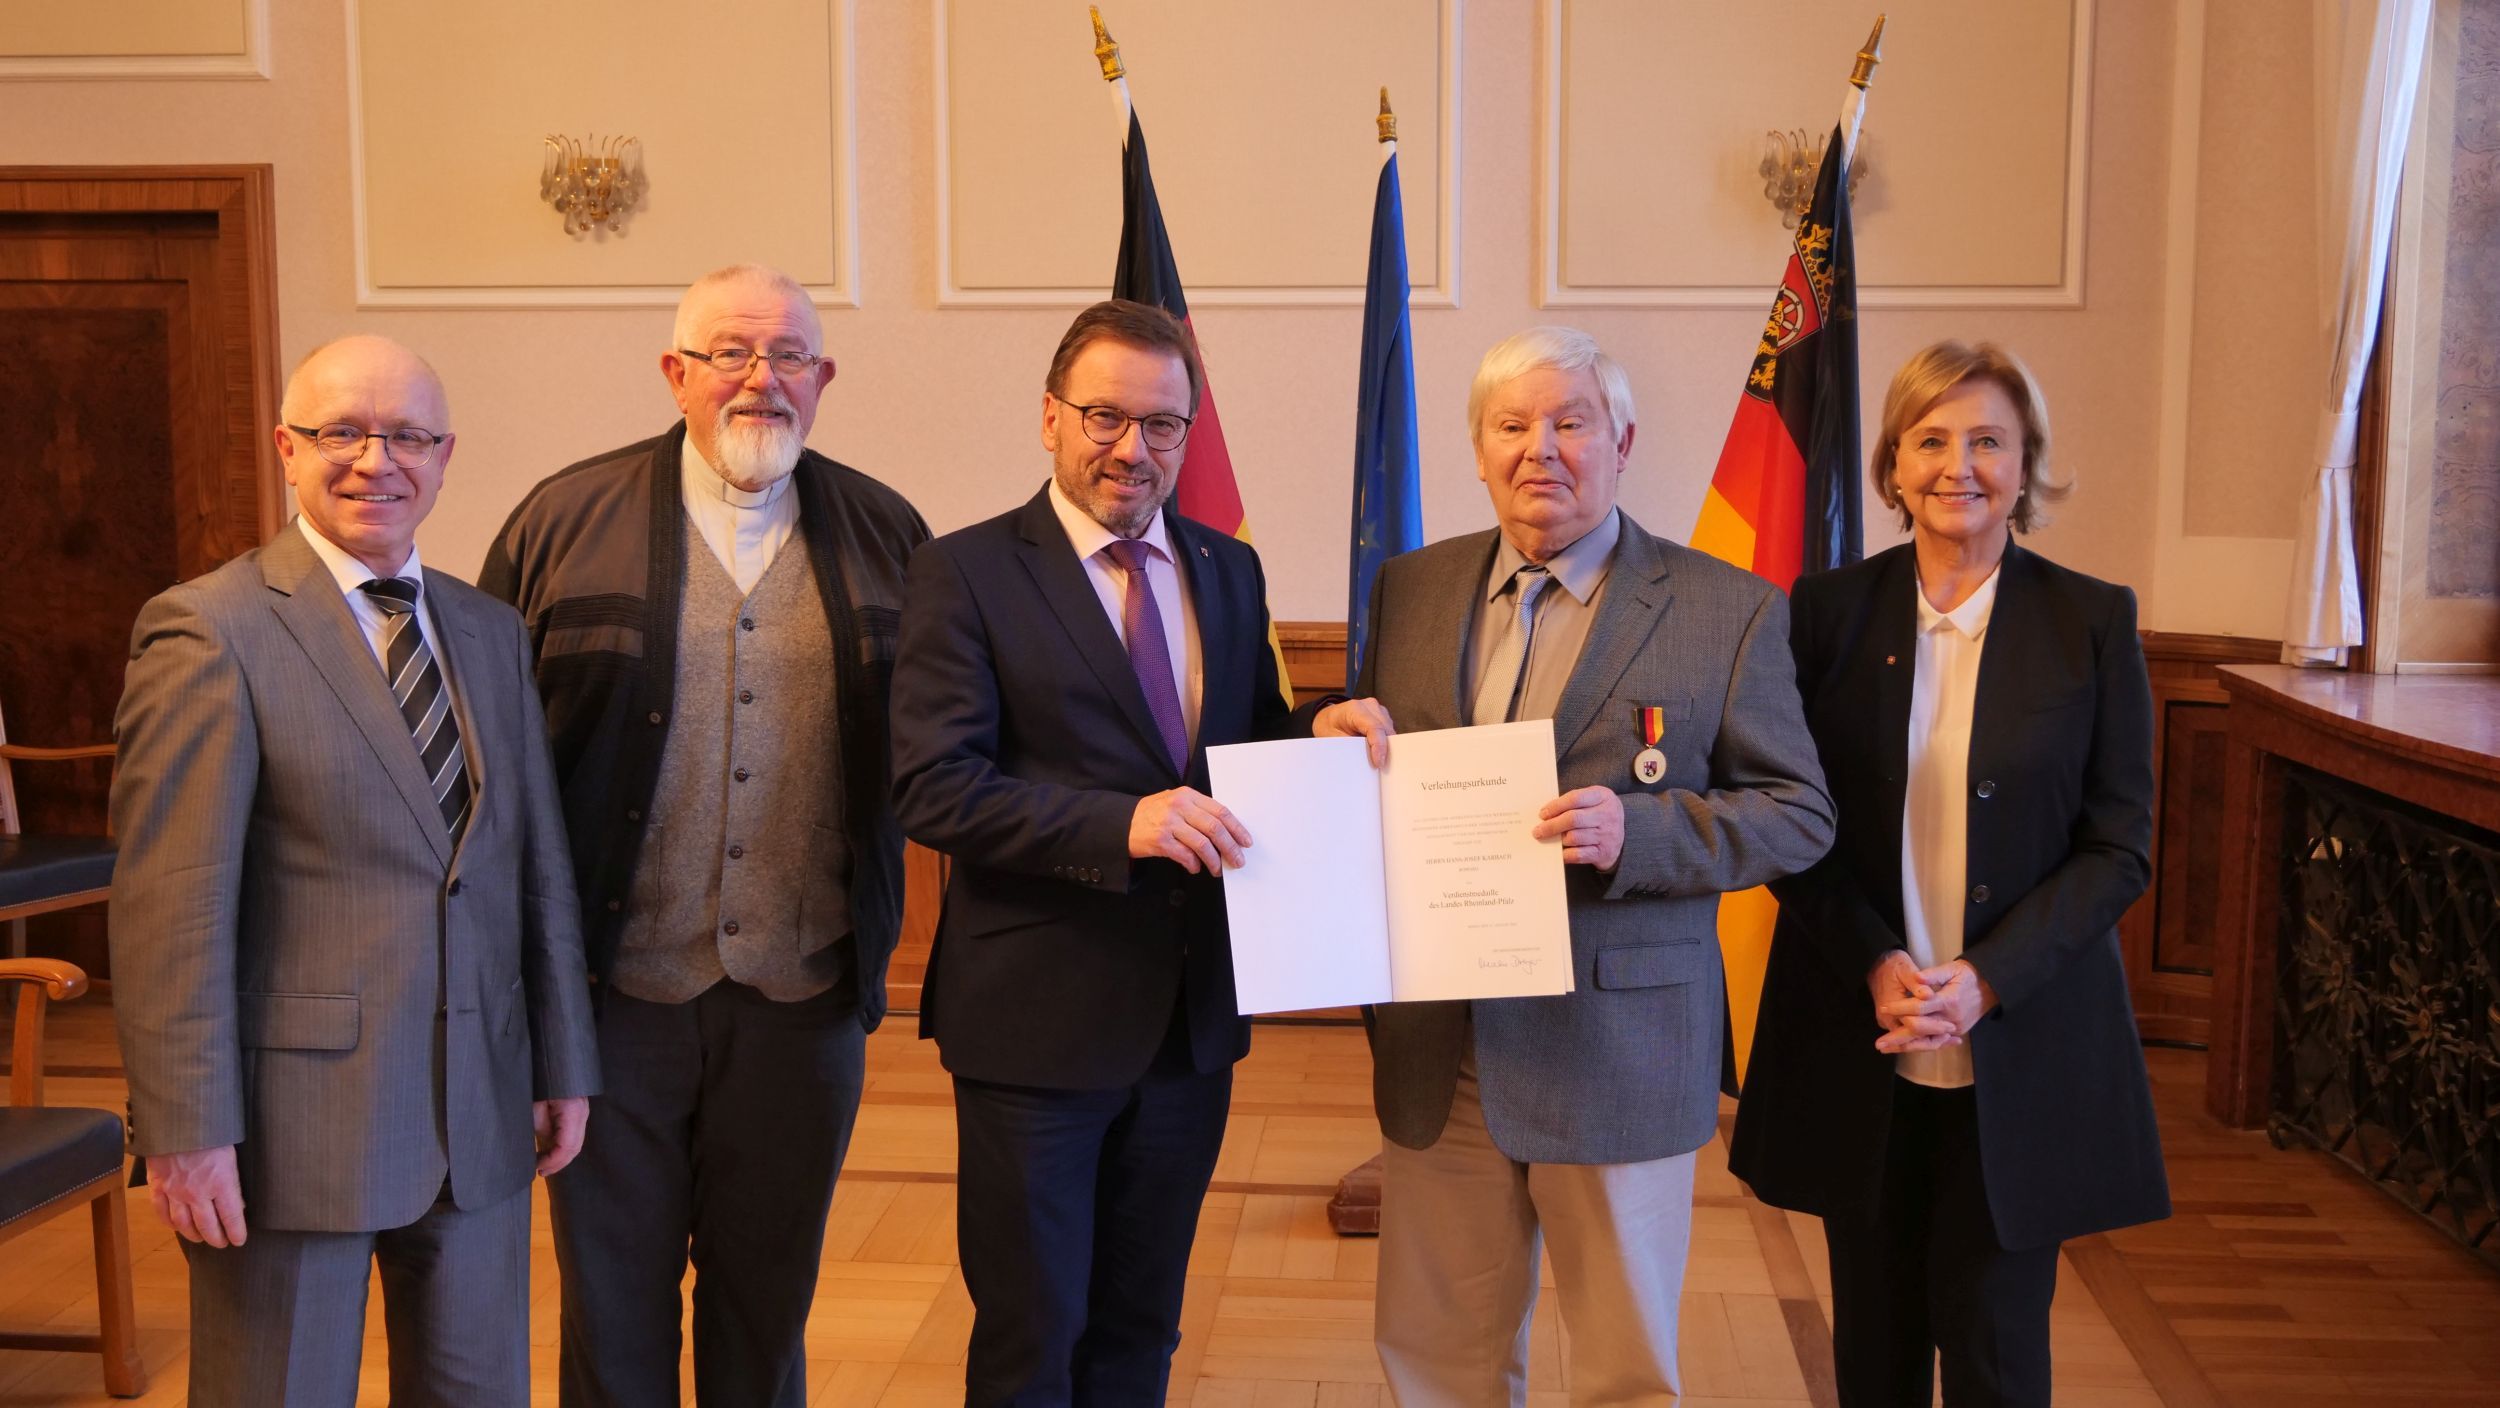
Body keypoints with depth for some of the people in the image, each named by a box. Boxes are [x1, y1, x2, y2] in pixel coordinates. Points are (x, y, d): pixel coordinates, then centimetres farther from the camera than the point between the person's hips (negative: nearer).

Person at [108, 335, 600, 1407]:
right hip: (291, 1118, -5)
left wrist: (563, 1066, 10)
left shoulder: (492, 632, 9)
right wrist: (186, 1131, -15)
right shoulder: (209, 633, -9)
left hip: (480, 1114, 6)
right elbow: (170, 907, -13)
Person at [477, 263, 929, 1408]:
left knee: (769, 1302, 16)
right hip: (617, 996, -1)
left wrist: (878, 944, -2)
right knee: (614, 1309, 13)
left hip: (803, 1001, 2)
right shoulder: (566, 521, -2)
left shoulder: (884, 536, 3)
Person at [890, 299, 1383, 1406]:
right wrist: (1121, 825, -28)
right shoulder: (966, 572, -9)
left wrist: (1318, 729, -7)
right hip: (1038, 1021, -5)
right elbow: (933, 789, -17)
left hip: (1193, 1013, 5)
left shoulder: (1229, 571, 8)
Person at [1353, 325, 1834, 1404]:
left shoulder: (1728, 610, -5)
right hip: (1438, 1051, 4)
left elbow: (1798, 813, -6)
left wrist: (1637, 830, -21)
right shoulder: (1409, 591, 7)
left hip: (1622, 1048, -3)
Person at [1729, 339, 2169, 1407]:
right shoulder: (1830, 609, 1)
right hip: (1856, 1045, 1)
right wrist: (1873, 963, -13)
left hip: (2020, 1051, -1)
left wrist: (1986, 980, -15)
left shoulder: (2092, 621, -1)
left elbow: (2119, 846, -2)